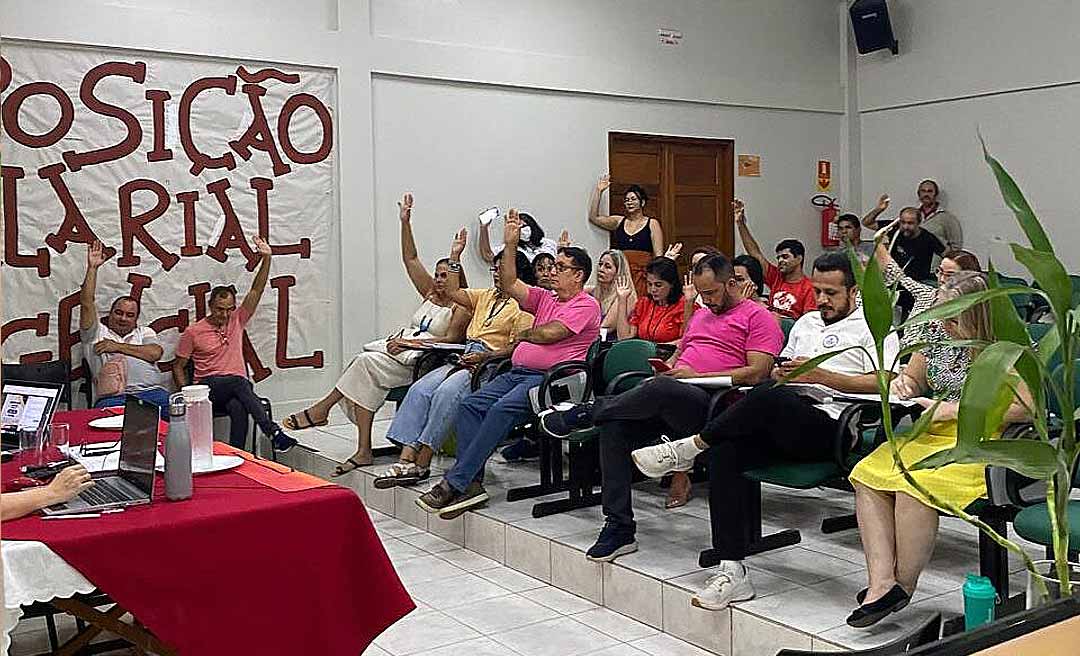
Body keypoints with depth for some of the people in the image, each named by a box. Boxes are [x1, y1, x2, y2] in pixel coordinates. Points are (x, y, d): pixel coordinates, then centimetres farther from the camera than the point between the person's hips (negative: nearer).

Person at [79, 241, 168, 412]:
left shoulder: (145, 332, 28)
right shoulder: (97, 333, 25)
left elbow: (155, 353, 7)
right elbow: (87, 304, 13)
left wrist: (118, 346, 9)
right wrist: (92, 268, 11)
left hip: (152, 390, 1)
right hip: (113, 396, -1)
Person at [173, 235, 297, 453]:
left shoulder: (237, 321, 16)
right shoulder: (193, 332, 8)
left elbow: (256, 291, 9)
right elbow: (178, 366, 11)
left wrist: (266, 259, 0)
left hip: (237, 386, 3)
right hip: (208, 387, -3)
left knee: (238, 408, -35)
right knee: (239, 382, -37)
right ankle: (273, 432, -45)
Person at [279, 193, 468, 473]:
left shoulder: (461, 307, 0)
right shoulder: (430, 293, 21)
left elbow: (451, 339, -13)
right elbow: (410, 259, 22)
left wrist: (413, 342, -18)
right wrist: (405, 222, 16)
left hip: (420, 359, -7)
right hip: (399, 343, 7)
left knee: (366, 362, -27)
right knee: (366, 382, -22)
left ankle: (323, 408, -12)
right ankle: (363, 451, -25)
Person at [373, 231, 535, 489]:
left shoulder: (524, 305, -2)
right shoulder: (487, 296, 25)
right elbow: (453, 292, 25)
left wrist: (484, 357, -17)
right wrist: (455, 257, 21)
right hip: (466, 359, 8)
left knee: (446, 392, -31)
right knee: (419, 389, -16)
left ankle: (421, 464, -26)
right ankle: (406, 458, -24)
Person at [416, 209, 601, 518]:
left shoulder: (586, 305, -1)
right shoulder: (546, 298, 25)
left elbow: (549, 333, -13)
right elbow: (510, 285, 15)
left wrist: (524, 335, 7)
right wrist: (510, 244, 11)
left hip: (551, 377, -8)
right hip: (518, 372, 8)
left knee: (503, 408, -31)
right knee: (470, 405, -13)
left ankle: (455, 482, -30)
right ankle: (472, 483, -19)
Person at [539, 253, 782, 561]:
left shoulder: (758, 316, 6)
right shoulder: (700, 315, 32)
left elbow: (757, 373, -6)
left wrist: (697, 375, -10)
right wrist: (667, 368, 11)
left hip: (711, 403, -7)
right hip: (671, 402, 8)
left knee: (661, 389, -39)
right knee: (614, 426, -21)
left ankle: (585, 413, -14)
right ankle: (618, 527, -19)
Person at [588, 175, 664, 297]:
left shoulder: (652, 224, 8)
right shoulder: (618, 222, 16)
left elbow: (658, 255, 3)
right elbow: (593, 217, 9)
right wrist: (599, 191, 6)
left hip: (642, 275, -2)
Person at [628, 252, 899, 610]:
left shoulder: (873, 327, 9)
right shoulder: (806, 323, 31)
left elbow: (880, 383, -6)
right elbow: (776, 370, 34)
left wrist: (819, 374, -12)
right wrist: (781, 373, 10)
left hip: (829, 426, -6)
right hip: (782, 424, 6)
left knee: (770, 395, -37)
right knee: (724, 451, -24)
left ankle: (687, 448, -18)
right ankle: (733, 572, -24)